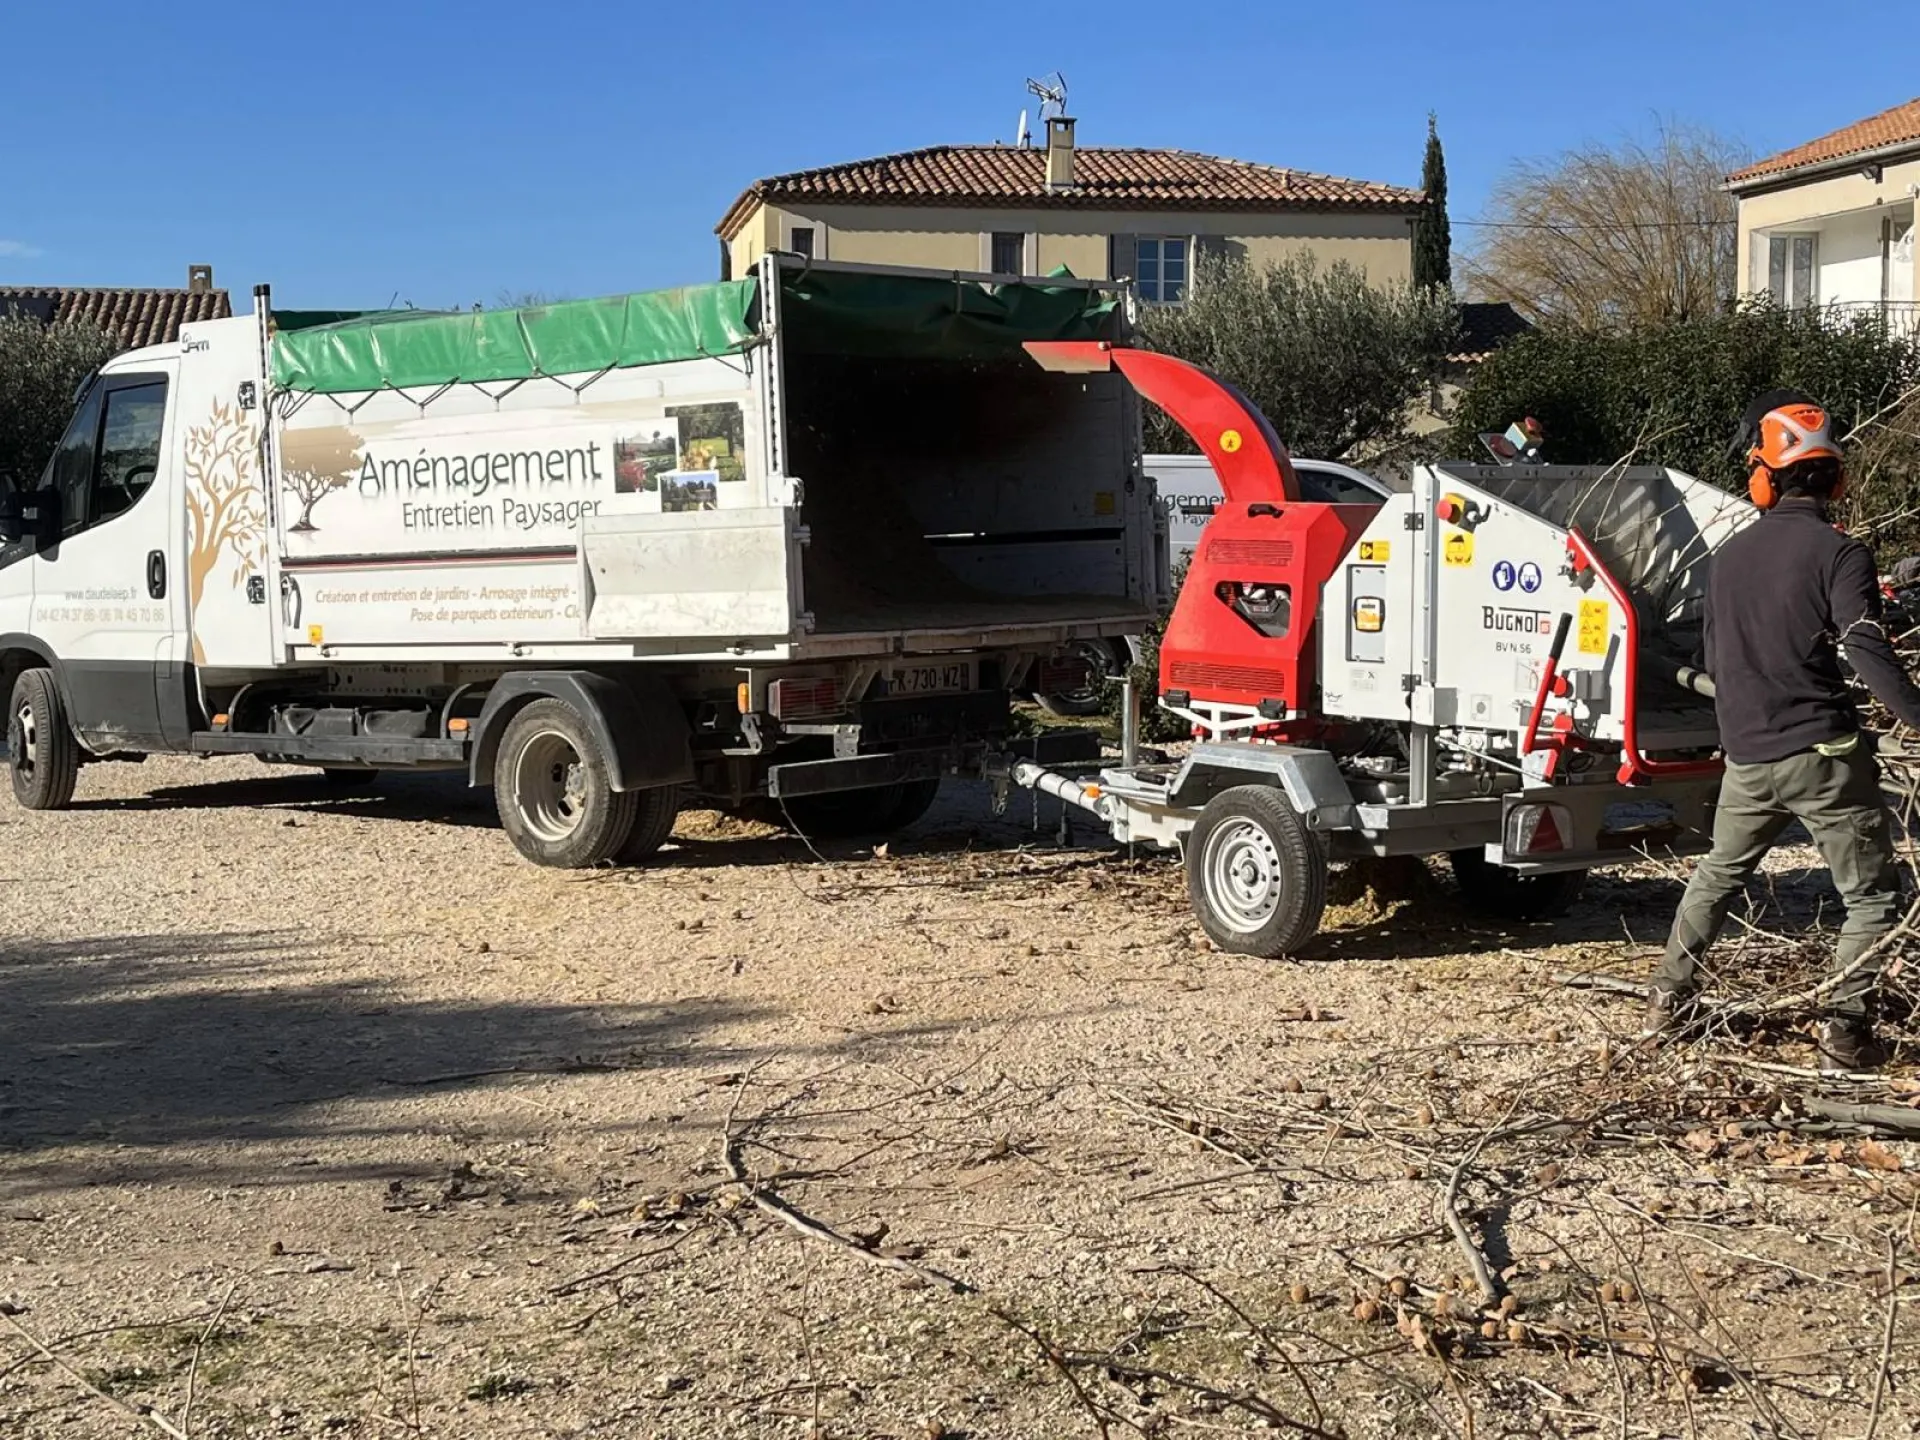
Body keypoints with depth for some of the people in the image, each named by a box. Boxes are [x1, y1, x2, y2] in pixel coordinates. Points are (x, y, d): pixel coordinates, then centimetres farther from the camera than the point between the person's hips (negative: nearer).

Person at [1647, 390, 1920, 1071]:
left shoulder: (1728, 557, 7)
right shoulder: (1839, 553, -11)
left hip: (1747, 758, 5)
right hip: (1824, 755, -5)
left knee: (1718, 874, 25)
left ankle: (1669, 1000, 28)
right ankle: (1845, 1029, 0)